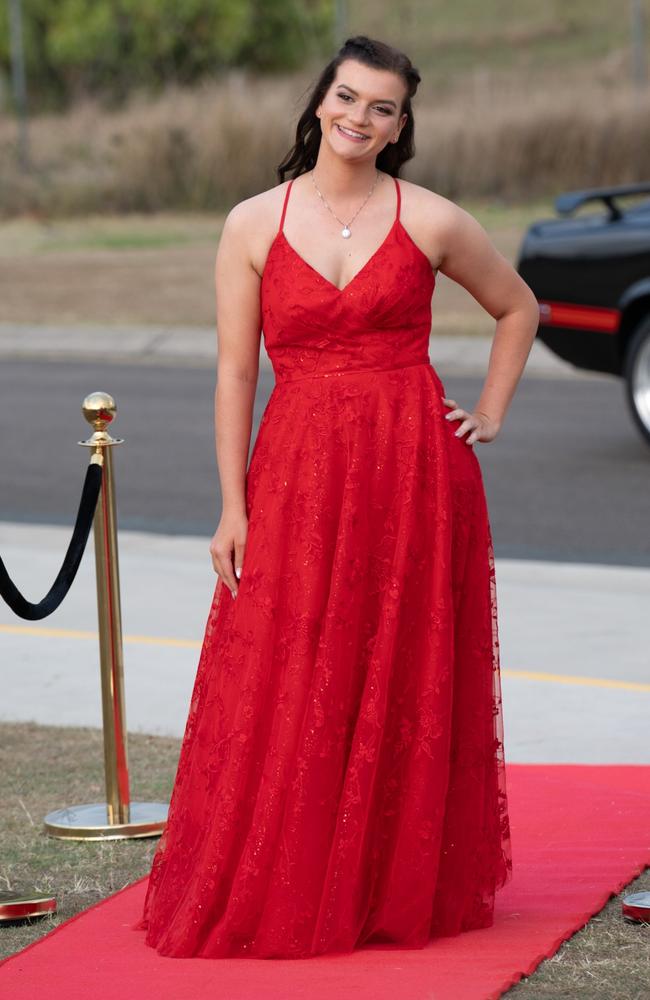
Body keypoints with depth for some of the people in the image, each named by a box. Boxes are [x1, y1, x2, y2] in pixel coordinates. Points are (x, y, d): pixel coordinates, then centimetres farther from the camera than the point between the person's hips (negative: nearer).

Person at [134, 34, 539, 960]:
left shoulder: (432, 222, 2)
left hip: (416, 469, 0)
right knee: (288, 696, 0)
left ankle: (405, 892, 16)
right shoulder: (254, 225, 2)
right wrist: (234, 506, -3)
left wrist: (490, 417, 8)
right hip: (297, 475, 0)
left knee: (410, 686, 4)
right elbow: (235, 371, 1)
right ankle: (279, 898, 10)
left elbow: (518, 308, 18)